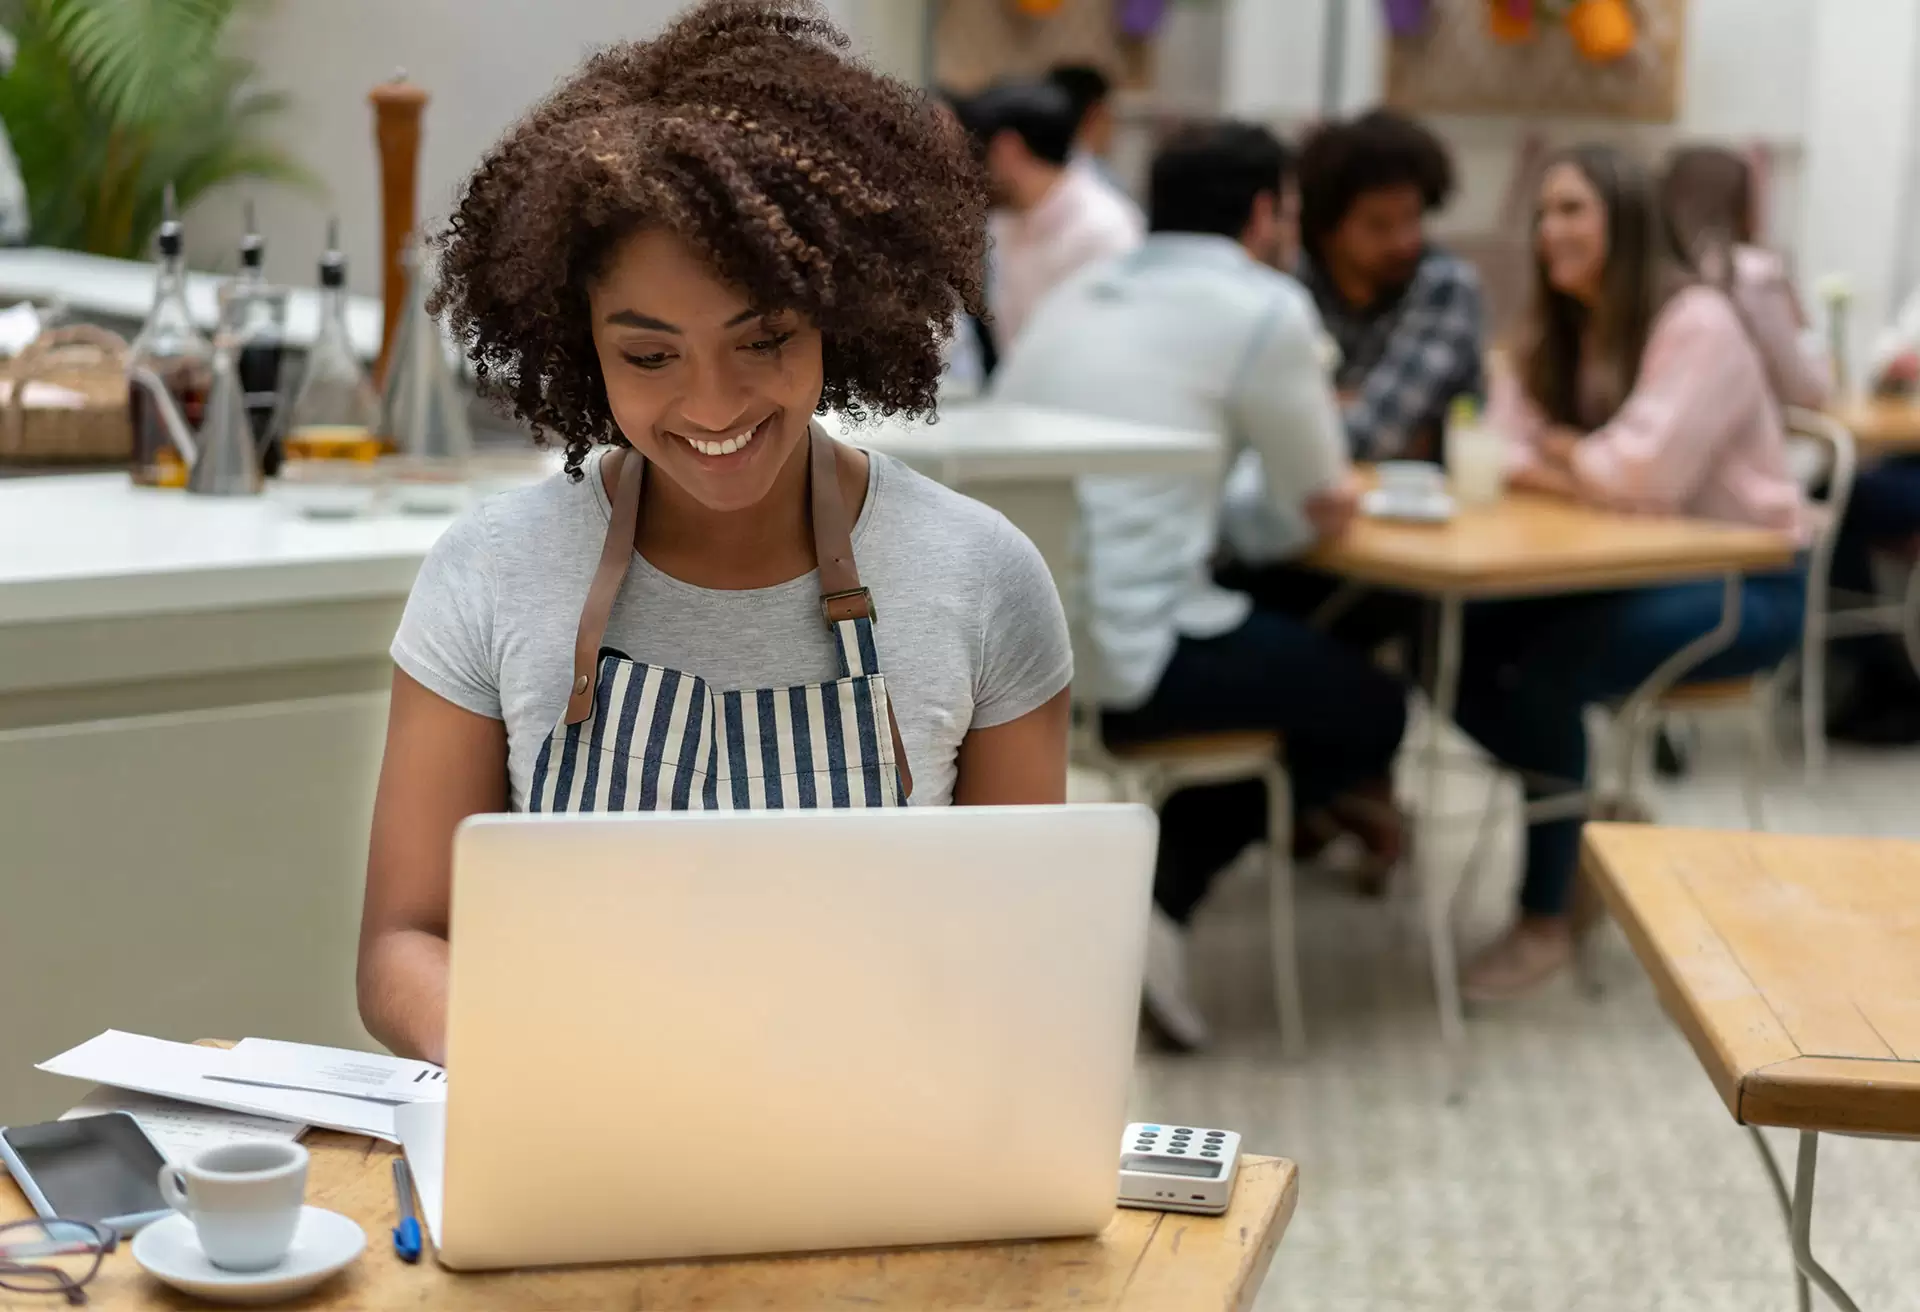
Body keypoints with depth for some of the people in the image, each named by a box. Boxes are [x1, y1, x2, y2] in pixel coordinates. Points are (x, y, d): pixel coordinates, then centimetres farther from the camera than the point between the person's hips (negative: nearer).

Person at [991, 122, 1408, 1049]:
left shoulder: (1083, 293, 17)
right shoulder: (1263, 308, -5)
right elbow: (1322, 511, 2)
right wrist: (1330, 491, 25)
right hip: (1118, 652, -8)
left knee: (1284, 654, 28)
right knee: (1371, 711, 14)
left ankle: (1154, 888, 18)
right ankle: (1159, 890, 6)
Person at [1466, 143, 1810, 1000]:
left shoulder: (1698, 325, -17)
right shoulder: (1555, 332, 7)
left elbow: (1639, 474, -27)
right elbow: (1498, 454, -4)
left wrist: (1555, 449, -9)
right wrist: (1587, 470, -24)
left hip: (1747, 584, -7)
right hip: (1630, 569, 7)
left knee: (1542, 671, -28)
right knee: (1459, 644, -17)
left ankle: (1547, 921, -12)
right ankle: (1586, 824, 4)